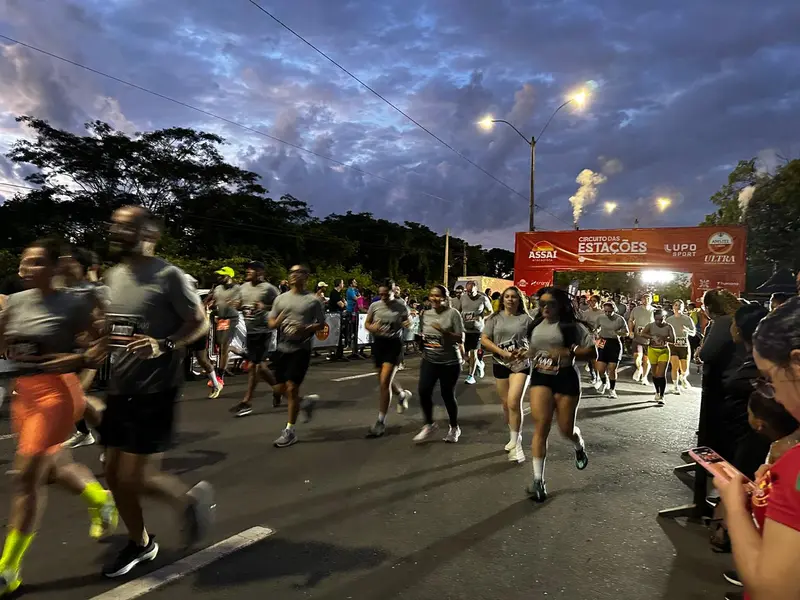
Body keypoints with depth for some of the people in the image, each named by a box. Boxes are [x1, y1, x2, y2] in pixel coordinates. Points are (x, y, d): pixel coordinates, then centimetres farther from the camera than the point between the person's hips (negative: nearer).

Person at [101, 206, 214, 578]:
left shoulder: (168, 276, -12)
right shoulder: (113, 276, 10)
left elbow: (200, 323, -11)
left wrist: (164, 346, -25)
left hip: (155, 391, -8)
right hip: (119, 390, 8)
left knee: (137, 479, -6)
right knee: (114, 475, 14)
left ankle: (190, 499, 24)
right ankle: (140, 543, 35)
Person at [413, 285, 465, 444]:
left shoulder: (453, 313, -10)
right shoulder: (425, 314, 6)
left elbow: (460, 339, -13)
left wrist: (443, 331, -24)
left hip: (450, 362, -4)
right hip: (429, 360, 4)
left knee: (447, 395, 4)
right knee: (424, 391, -8)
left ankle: (454, 428, 27)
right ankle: (429, 425, 15)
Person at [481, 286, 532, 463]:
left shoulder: (526, 319, 1)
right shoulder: (495, 318, 3)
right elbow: (484, 339, -3)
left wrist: (527, 352, -14)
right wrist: (502, 352, -14)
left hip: (521, 364, -2)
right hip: (500, 364, 3)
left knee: (514, 402, -17)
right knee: (506, 404, 12)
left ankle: (515, 442, -5)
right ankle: (514, 438, 33)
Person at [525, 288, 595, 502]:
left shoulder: (572, 326, -7)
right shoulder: (535, 326, 8)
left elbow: (592, 352, -9)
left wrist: (568, 352, -21)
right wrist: (527, 355, 9)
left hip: (565, 378, -3)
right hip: (540, 378, 3)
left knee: (566, 429, 9)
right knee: (541, 426, -9)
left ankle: (580, 447, 49)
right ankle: (538, 480, -5)